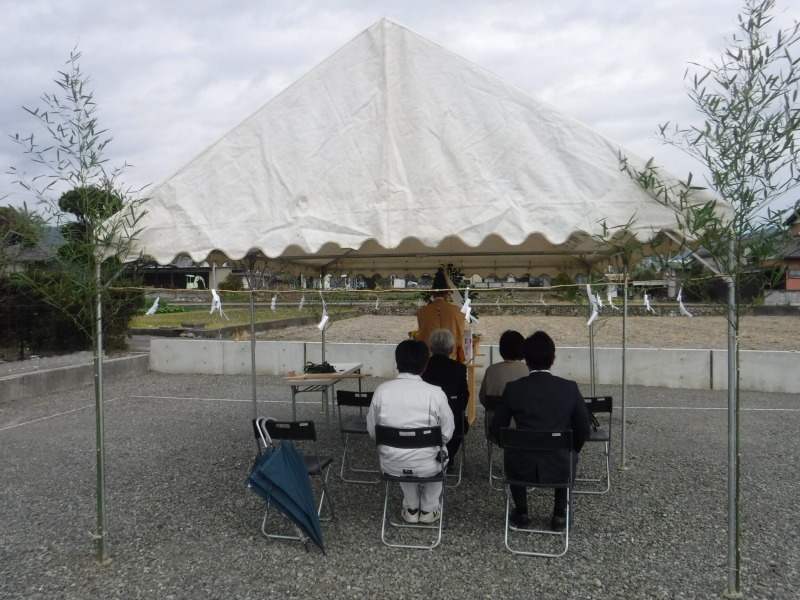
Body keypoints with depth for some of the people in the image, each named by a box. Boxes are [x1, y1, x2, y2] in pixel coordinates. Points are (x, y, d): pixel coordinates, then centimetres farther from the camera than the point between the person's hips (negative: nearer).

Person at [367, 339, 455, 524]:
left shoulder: (382, 390, -10)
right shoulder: (436, 393, -15)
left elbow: (372, 431, 1)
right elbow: (447, 435, -5)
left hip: (391, 466, 2)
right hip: (426, 467, -2)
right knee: (440, 454, 33)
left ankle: (411, 508, 41)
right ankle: (429, 509, 37)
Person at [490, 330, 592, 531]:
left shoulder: (513, 388, -8)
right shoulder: (570, 388, -7)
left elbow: (497, 429, 1)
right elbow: (584, 431, 1)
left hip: (522, 467, 0)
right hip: (558, 467, 0)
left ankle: (521, 512, 34)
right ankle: (559, 514, 30)